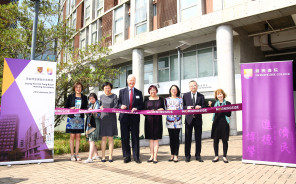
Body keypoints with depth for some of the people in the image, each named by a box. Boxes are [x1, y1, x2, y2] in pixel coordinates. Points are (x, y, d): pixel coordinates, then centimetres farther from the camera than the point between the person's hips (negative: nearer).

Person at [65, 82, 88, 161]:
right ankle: (72, 154, 9)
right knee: (72, 136, 0)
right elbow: (65, 107, 6)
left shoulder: (84, 97, 10)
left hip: (80, 119, 2)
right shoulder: (70, 96, 6)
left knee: (78, 137, 4)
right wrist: (71, 108, -13)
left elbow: (86, 108, 10)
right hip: (72, 118, -1)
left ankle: (76, 154, 12)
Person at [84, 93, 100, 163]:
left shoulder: (97, 104, -4)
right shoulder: (90, 104, 17)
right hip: (89, 124, 8)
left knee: (92, 140, -12)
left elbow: (98, 115, -10)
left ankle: (90, 158, -12)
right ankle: (96, 155, 24)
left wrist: (92, 111, -25)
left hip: (95, 124, -8)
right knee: (89, 140, 11)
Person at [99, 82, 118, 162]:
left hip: (111, 119, -2)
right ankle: (103, 156, 7)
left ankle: (110, 156, 8)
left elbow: (116, 107, -4)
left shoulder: (114, 96, 4)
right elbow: (100, 106, 19)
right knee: (103, 138, 1)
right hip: (103, 118, 2)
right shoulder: (101, 96, 13)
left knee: (110, 137, 1)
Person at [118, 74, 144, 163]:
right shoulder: (122, 91, 12)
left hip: (135, 118, 0)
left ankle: (136, 157, 12)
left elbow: (142, 105, 9)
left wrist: (137, 108, -11)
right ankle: (126, 157, 15)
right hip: (124, 117, 1)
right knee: (125, 138, 4)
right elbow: (118, 103, 11)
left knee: (135, 138, 3)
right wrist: (121, 106, -11)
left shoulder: (139, 93, 11)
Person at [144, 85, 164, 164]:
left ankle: (155, 157, 3)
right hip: (149, 121, 1)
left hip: (157, 121, -1)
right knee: (151, 138, 5)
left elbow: (163, 109, 10)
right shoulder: (146, 99, 10)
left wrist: (161, 110, -12)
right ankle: (151, 156, 13)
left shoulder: (160, 99, 10)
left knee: (156, 139, 0)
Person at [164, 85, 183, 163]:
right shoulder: (167, 99, 15)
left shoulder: (180, 99, 11)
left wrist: (176, 110, -16)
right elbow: (165, 109, 7)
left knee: (176, 137, -4)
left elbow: (181, 109, 2)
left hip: (177, 121, -1)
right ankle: (172, 155, 11)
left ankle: (176, 155, 0)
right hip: (169, 120, 2)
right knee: (171, 138, 3)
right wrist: (170, 110, -12)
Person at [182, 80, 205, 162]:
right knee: (188, 138, 3)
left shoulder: (201, 96, 8)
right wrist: (187, 107, -15)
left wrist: (200, 107, -17)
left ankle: (198, 155, 18)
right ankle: (187, 155, 13)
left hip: (198, 119, 1)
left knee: (198, 138, 7)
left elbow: (204, 107, 4)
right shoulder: (185, 95, 7)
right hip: (189, 119, -1)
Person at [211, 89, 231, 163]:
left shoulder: (227, 103, 5)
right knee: (215, 140, 4)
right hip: (216, 123, 2)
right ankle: (216, 156, 16)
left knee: (225, 140, 4)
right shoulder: (214, 103, 12)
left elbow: (229, 114, -4)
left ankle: (224, 156, 15)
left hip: (224, 124, -2)